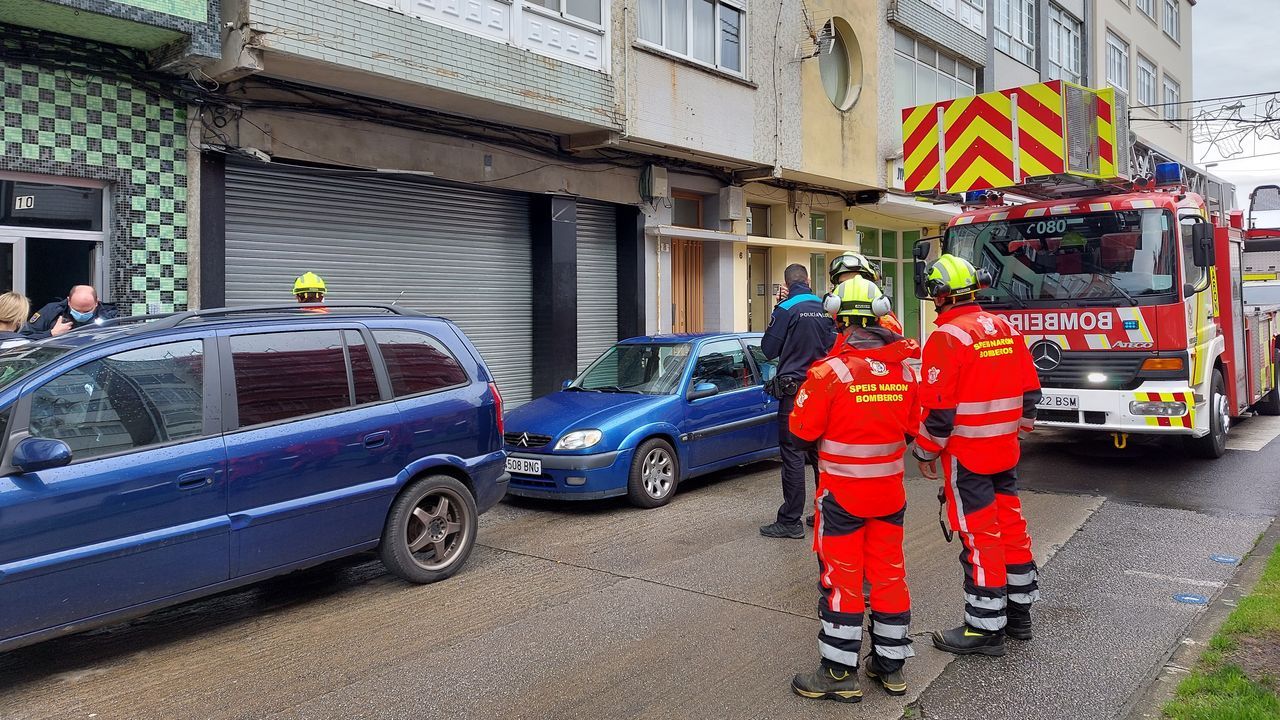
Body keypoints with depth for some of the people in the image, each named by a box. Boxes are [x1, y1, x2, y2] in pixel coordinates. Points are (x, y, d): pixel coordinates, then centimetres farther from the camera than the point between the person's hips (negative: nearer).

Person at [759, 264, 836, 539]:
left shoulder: (786, 309, -12)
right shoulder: (824, 308, 6)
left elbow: (768, 350, -7)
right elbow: (832, 346, 15)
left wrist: (776, 314, 3)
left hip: (794, 391, -6)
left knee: (792, 455, -4)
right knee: (820, 454, 15)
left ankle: (790, 522, -2)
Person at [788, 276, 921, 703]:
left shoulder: (829, 371, -19)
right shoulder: (904, 369, -2)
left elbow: (803, 430, -13)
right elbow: (915, 427, 8)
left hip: (842, 493, -5)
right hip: (889, 490, 5)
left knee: (841, 578, 4)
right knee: (889, 574, 15)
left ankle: (840, 674, 12)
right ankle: (891, 666, 27)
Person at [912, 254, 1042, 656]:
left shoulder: (947, 337, -17)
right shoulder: (1006, 329, 7)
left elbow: (937, 407, -19)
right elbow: (1029, 391, 13)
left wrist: (926, 452, -7)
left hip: (966, 456, -8)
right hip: (1005, 451, 8)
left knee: (979, 537, -1)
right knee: (1011, 526, 16)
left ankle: (985, 628, 9)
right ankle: (1019, 613, 29)